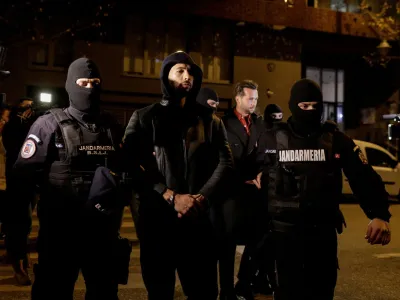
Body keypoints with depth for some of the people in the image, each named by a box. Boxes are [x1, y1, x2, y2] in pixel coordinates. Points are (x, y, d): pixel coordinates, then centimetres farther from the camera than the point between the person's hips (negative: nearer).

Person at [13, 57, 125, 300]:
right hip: (60, 229, -4)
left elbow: (123, 169, 16)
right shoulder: (50, 124, -4)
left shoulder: (112, 127, 9)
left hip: (103, 229, 4)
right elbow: (24, 173, -7)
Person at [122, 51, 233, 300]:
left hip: (198, 218, 2)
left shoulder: (210, 121, 14)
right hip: (157, 218, -2)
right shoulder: (144, 118, 6)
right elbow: (133, 166, -5)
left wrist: (202, 197, -10)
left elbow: (225, 162, 5)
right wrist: (171, 197, -13)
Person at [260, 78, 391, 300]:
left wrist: (379, 214, -18)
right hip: (285, 230, -1)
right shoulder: (273, 139, 0)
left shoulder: (336, 140, 1)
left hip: (324, 230, 1)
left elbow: (364, 177, -4)